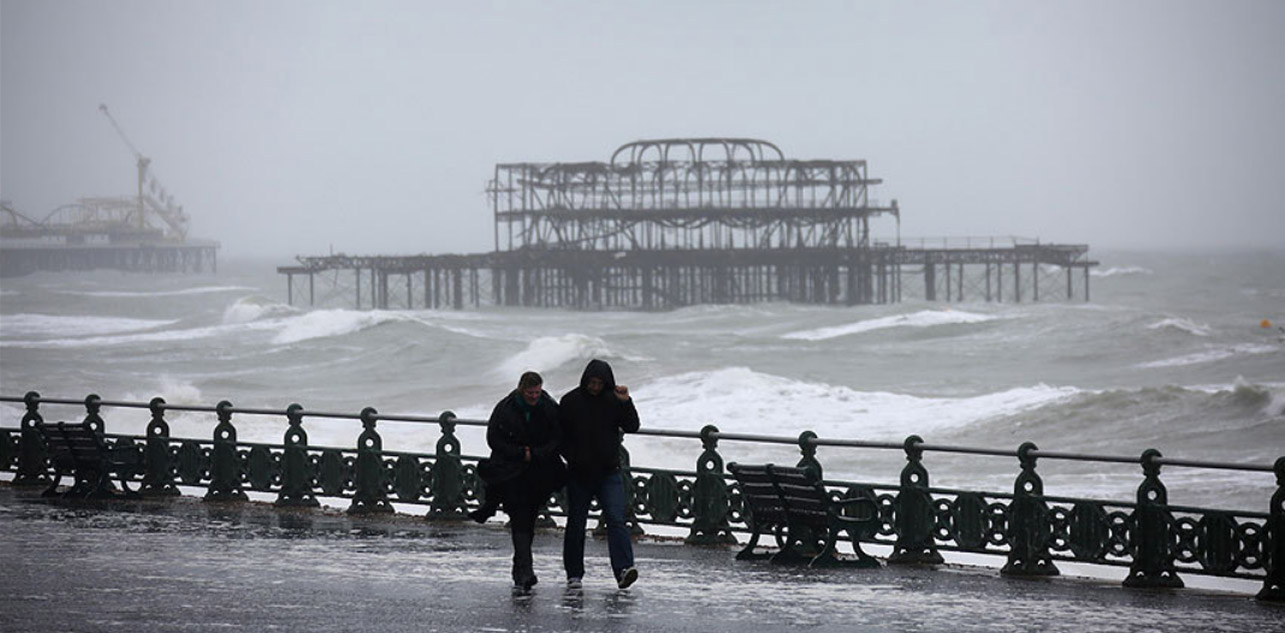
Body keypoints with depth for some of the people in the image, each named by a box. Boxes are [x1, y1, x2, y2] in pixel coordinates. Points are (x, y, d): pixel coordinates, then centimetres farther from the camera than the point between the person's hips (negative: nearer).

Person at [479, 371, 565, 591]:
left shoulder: (550, 408, -4)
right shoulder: (505, 409, -9)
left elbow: (558, 438, 1)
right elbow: (494, 440, -4)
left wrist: (534, 454, -12)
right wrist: (520, 453, -13)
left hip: (540, 472, 2)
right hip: (510, 472, -2)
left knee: (529, 519, 8)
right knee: (519, 519, -12)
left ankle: (521, 571, 20)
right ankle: (524, 571, -18)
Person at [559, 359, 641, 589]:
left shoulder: (613, 400, 2)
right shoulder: (571, 401, 1)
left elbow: (632, 427, -1)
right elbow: (560, 435, 6)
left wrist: (626, 403, -14)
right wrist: (571, 456, -7)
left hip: (609, 473, 0)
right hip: (579, 474, 0)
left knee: (616, 519, -14)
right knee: (576, 523, 7)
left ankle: (623, 570, -23)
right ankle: (574, 574, 17)